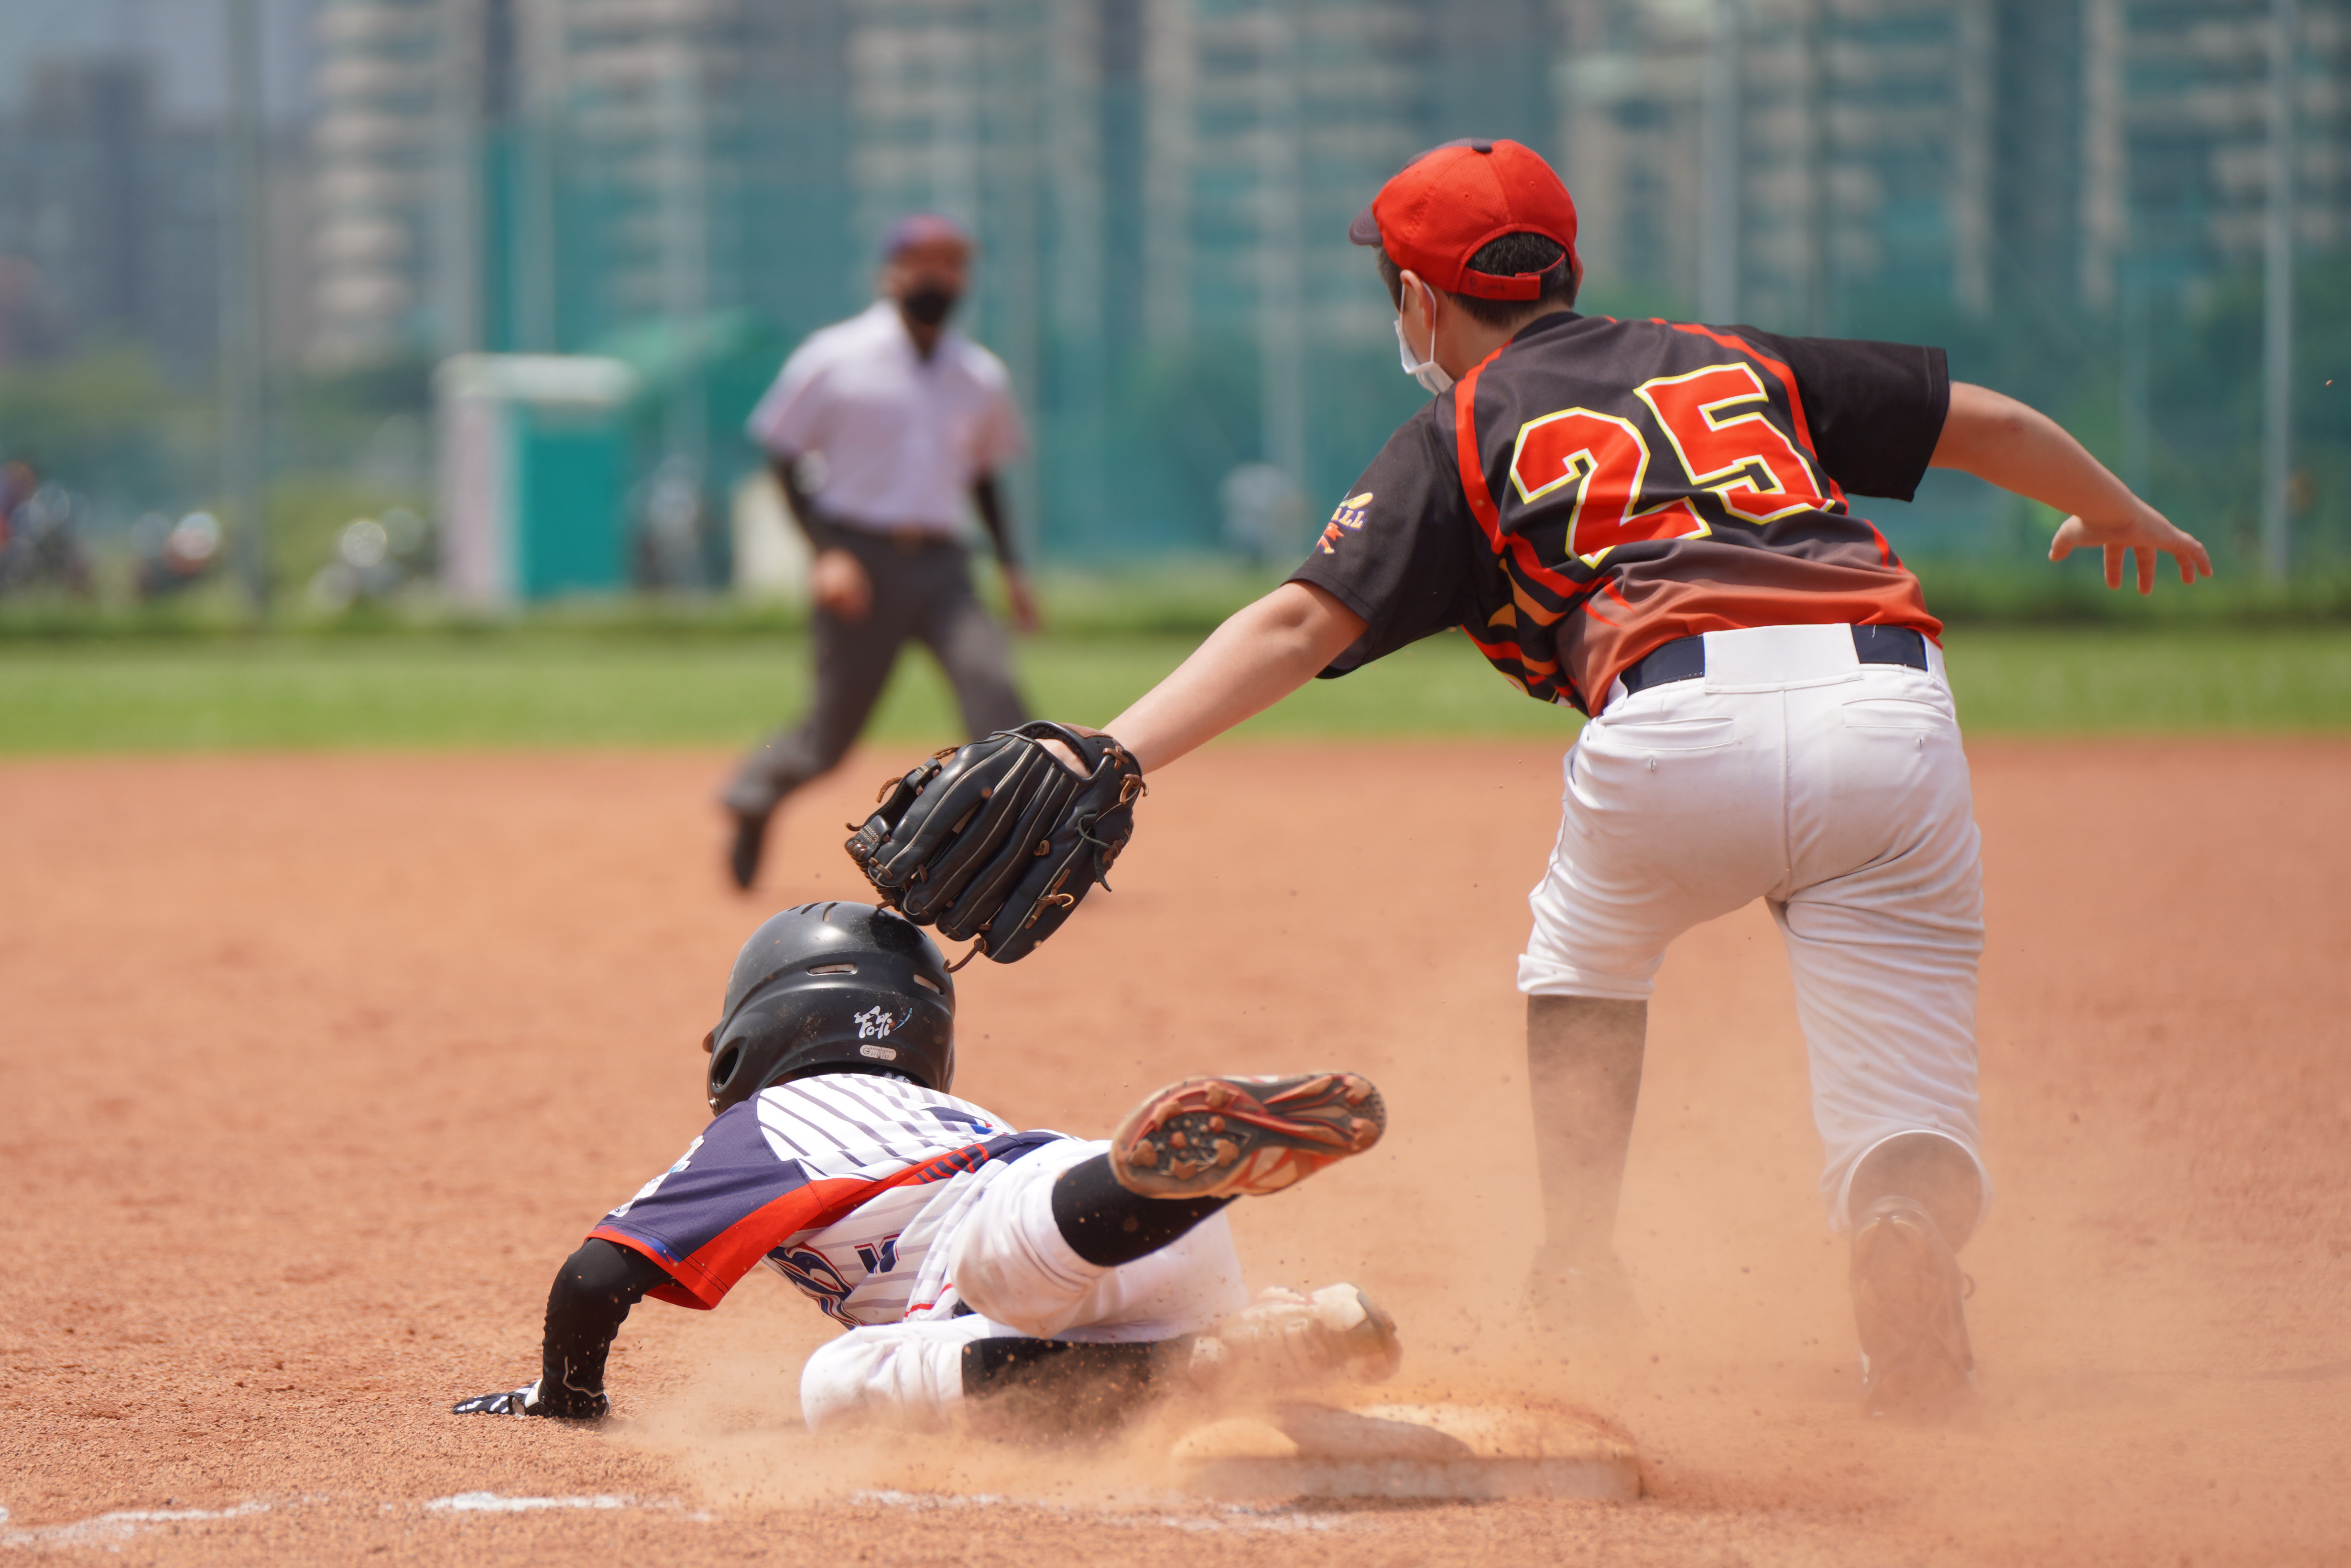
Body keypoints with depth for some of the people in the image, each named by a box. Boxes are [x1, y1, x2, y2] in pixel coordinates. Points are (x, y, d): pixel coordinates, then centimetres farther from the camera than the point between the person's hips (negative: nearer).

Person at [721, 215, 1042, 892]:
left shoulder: (981, 376, 10)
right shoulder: (835, 359, -3)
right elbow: (784, 456, -1)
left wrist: (1011, 567, 12)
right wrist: (824, 552, -12)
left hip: (941, 563, 3)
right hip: (860, 562, -3)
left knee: (990, 679, -22)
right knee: (833, 734, -1)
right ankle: (753, 793, 32)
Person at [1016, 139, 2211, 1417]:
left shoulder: (1461, 435, 19)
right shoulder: (1735, 361, 31)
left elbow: (1301, 622, 5)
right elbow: (1992, 423, 35)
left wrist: (1110, 758, -3)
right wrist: (2119, 514, 54)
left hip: (1681, 726, -2)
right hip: (1888, 706, 2)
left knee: (1581, 968, 32)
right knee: (1902, 1116, 4)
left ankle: (1580, 1272, 24)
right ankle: (1906, 1220, -28)